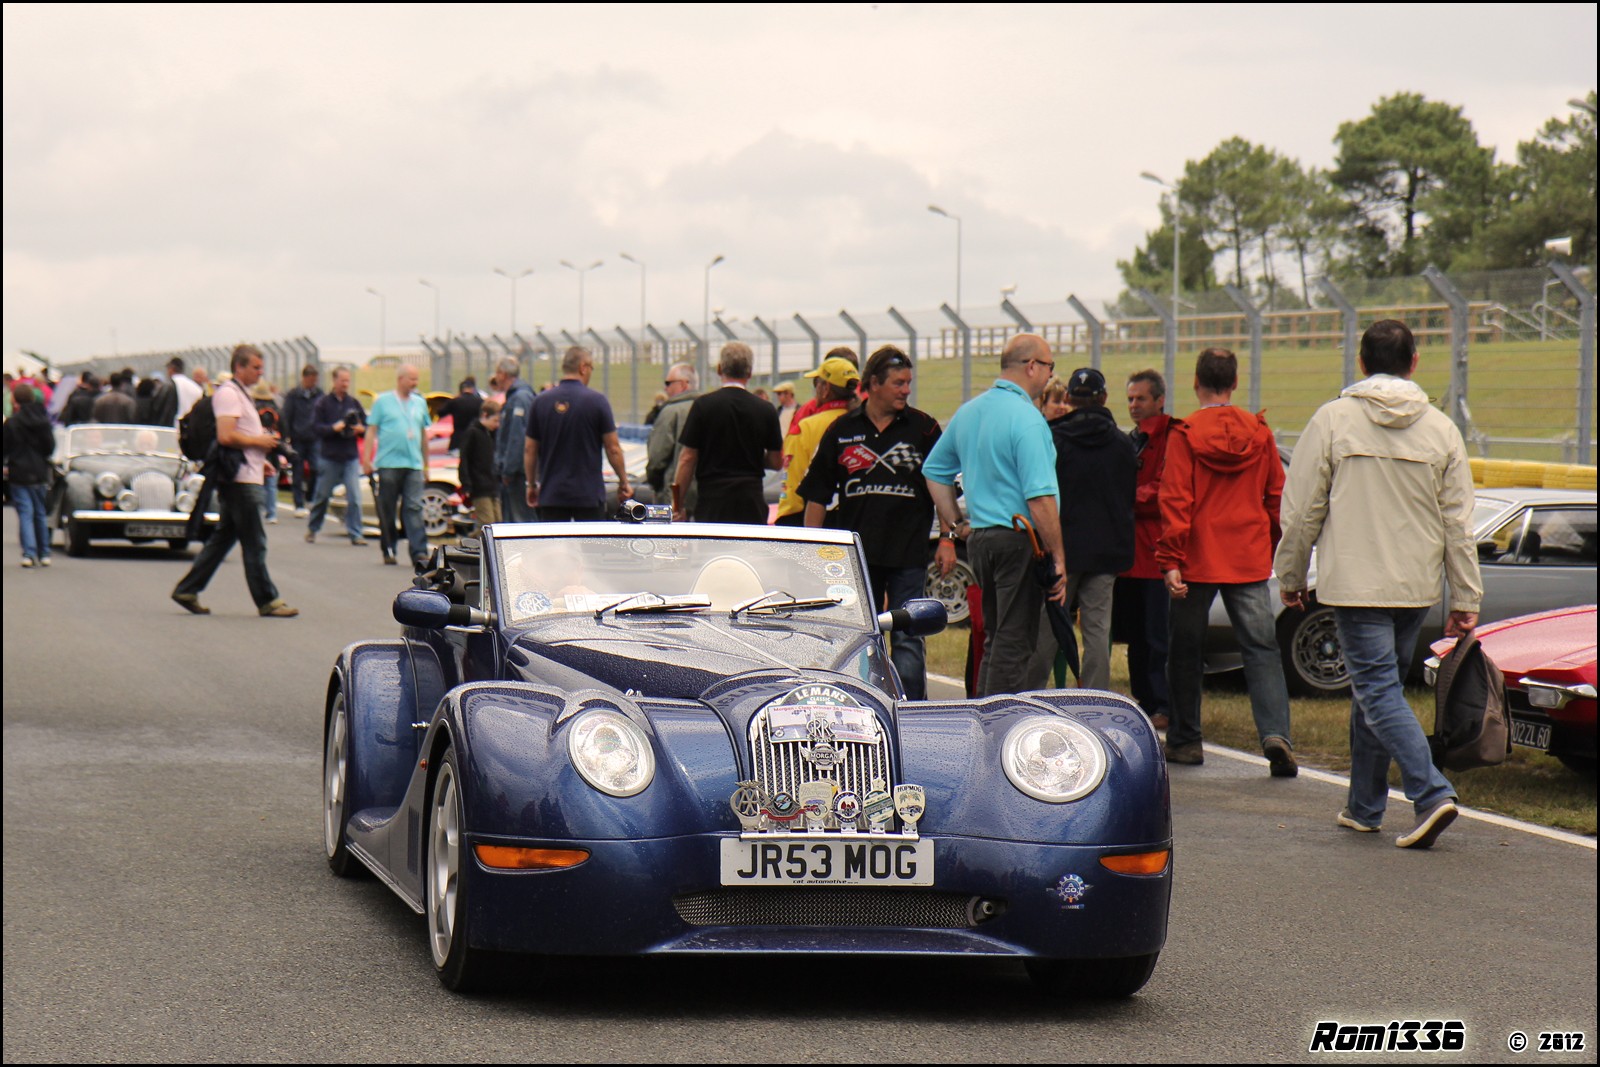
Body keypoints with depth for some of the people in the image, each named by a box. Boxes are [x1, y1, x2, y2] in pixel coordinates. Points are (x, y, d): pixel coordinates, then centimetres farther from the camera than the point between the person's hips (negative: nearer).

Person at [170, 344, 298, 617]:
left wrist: (259, 459, 16)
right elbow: (225, 436, -24)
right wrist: (259, 442, -13)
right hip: (240, 480, -11)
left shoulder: (241, 394, 20)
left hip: (245, 478, 11)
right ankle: (267, 601, -2)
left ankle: (187, 591, 15)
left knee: (223, 537, 13)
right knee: (254, 543, -6)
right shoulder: (228, 394, -13)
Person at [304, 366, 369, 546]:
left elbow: (366, 426, 11)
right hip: (329, 457, -2)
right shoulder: (323, 402, -1)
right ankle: (312, 529, 27)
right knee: (322, 496, 9)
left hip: (351, 457, 2)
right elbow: (315, 426, -7)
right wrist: (333, 428, -21)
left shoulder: (354, 403, 8)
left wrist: (361, 429, -11)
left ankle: (355, 534, -7)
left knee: (355, 497, -9)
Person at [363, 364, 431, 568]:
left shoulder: (420, 403, 15)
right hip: (389, 464, -2)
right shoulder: (383, 402, 4)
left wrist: (426, 465, 20)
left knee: (414, 508, -8)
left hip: (414, 465, 2)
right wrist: (366, 459, -6)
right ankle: (388, 551, 15)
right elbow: (371, 431, 3)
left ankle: (419, 553, -15)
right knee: (387, 510, 4)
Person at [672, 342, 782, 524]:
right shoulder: (766, 410, 2)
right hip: (751, 502, 2)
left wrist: (678, 504, 3)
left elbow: (688, 458, -3)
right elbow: (775, 462, 8)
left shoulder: (703, 405, -3)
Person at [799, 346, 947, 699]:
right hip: (855, 551, 2)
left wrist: (946, 538, -1)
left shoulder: (923, 428, 3)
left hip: (909, 553, -2)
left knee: (907, 640, -3)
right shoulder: (842, 431, 5)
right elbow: (817, 495, 8)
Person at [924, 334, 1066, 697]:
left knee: (995, 639, 17)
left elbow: (934, 470, 22)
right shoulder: (1026, 418, -14)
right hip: (1020, 542, -8)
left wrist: (956, 525, 23)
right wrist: (1058, 558, -14)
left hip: (979, 539, 8)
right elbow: (1040, 498, -19)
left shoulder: (967, 412, 12)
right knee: (1016, 644, -4)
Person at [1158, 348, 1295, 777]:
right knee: (1261, 650, 1)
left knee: (1185, 651, 11)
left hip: (1197, 562, -2)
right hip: (1250, 562, 2)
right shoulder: (1259, 433, 3)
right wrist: (1276, 552, 20)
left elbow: (1175, 501, -11)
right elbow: (1276, 497, 9)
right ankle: (1275, 733, -17)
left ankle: (1184, 741, 17)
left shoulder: (1184, 435, -8)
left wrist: (1170, 560, -10)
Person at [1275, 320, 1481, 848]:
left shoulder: (1333, 419, -5)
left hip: (1355, 583, -4)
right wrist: (1466, 599, 8)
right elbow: (1458, 523, 4)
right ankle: (1364, 807, 23)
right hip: (1417, 586, 4)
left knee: (1377, 691, -6)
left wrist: (1291, 576, 9)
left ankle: (1432, 793, -22)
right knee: (1376, 688, 17)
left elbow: (1302, 511, -3)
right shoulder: (1441, 428, 4)